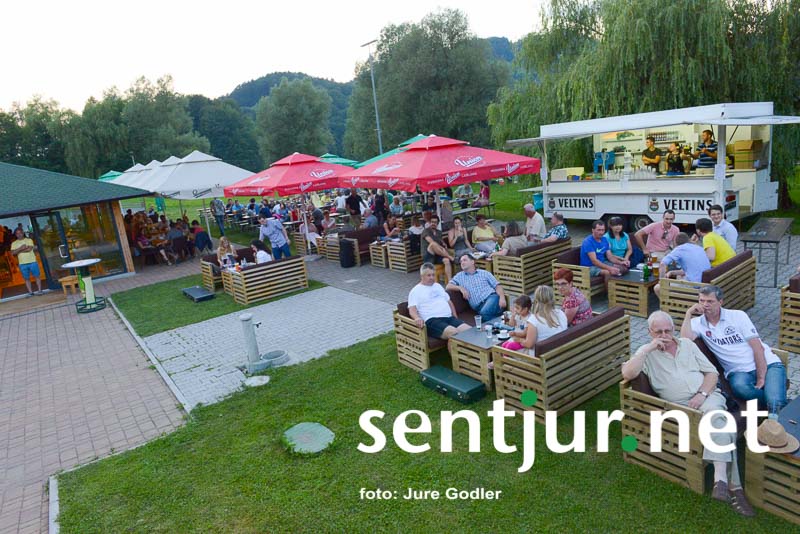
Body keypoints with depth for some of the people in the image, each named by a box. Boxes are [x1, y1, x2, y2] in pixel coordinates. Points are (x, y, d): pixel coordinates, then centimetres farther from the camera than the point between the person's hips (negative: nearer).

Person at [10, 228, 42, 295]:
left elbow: (29, 249, -12)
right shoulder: (14, 243, 8)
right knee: (26, 278, 4)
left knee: (37, 276, 1)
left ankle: (39, 290, 8)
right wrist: (20, 248, -16)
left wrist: (19, 251, -6)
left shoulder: (29, 240, 3)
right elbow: (13, 253, -5)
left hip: (32, 262, -2)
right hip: (22, 264, 2)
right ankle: (30, 292, 8)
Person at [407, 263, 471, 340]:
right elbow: (412, 309, -7)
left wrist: (455, 317, 17)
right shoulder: (415, 291, 7)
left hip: (449, 317, 6)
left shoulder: (438, 286, 27)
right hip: (432, 320, -6)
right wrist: (417, 318, -30)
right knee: (453, 333, -36)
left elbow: (449, 301, 34)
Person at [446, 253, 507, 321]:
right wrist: (460, 288, -5)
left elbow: (497, 285, 10)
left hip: (492, 297, -1)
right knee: (483, 313, -35)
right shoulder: (460, 276, 21)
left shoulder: (484, 273, 16)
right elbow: (448, 286, 13)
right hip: (479, 306, 2)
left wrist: (502, 298, -10)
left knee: (484, 312, -35)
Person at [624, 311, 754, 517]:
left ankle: (721, 478, -38)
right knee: (723, 424, -29)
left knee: (717, 416, -32)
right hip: (682, 407, -3)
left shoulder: (687, 344, 16)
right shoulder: (646, 353, 5)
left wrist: (702, 394, -6)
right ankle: (733, 486, -29)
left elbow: (712, 372, 14)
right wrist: (648, 348, -14)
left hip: (708, 397, 3)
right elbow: (627, 374, -14)